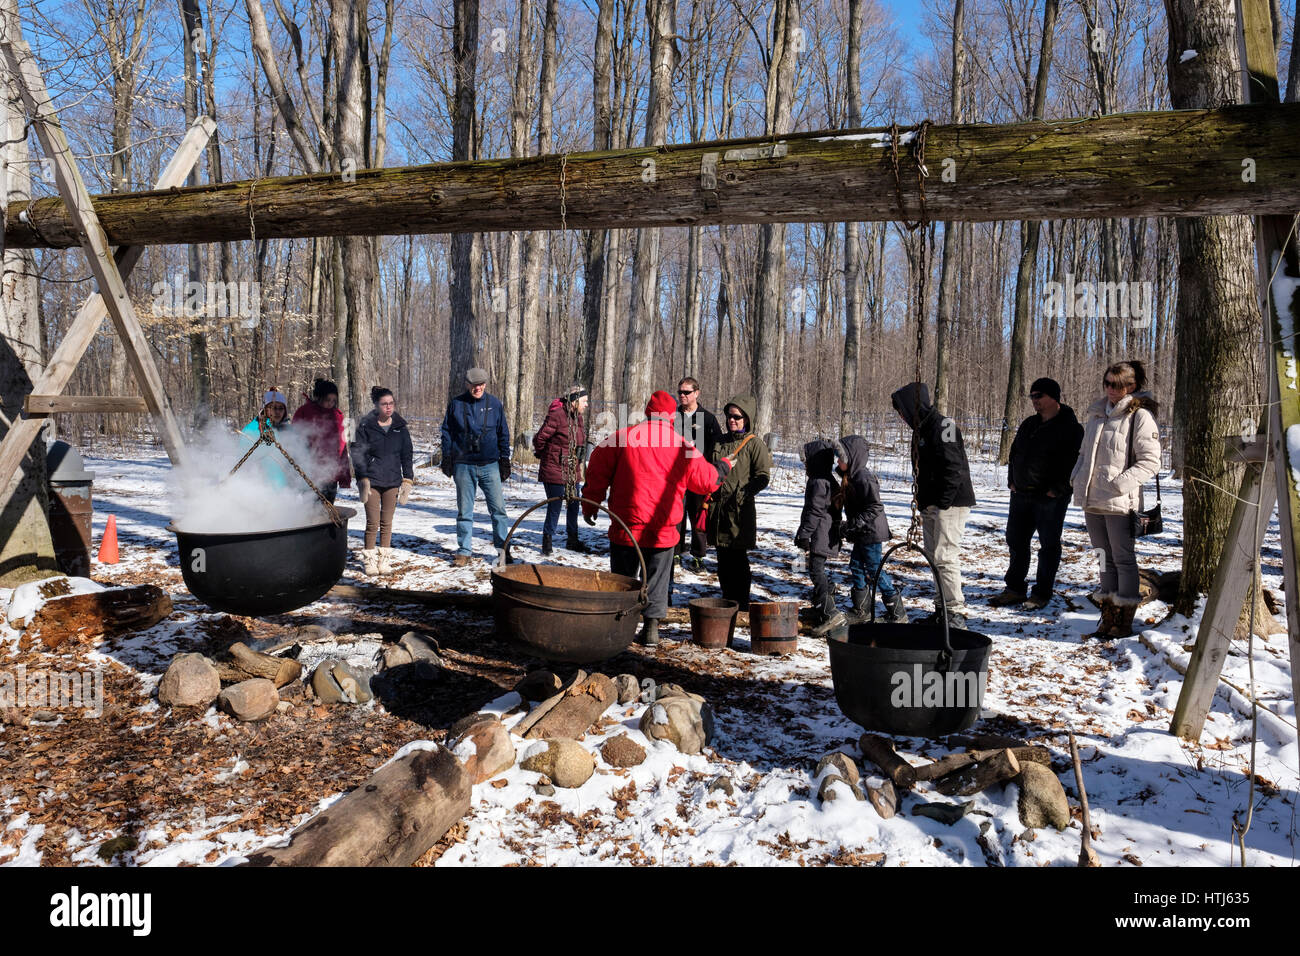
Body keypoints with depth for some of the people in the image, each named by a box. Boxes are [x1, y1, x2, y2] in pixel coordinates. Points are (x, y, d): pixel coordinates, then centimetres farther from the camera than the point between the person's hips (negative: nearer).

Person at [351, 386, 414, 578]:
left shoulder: (401, 427, 7)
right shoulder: (365, 426, -1)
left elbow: (406, 456, 12)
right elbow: (357, 454, -1)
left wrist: (407, 480, 4)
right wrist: (362, 480, -9)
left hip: (392, 481, 2)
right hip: (371, 481, -2)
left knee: (387, 523, 6)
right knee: (373, 523, -3)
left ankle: (384, 560, 16)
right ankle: (369, 560, 9)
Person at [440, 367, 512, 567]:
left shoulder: (494, 404, 4)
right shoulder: (456, 404, 3)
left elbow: (503, 434, 10)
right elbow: (447, 431, 8)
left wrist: (505, 459, 7)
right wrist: (447, 458, 2)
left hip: (490, 465, 0)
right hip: (463, 465, 0)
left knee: (498, 508, -2)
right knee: (464, 511, 7)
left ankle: (503, 549, 8)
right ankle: (464, 551, 17)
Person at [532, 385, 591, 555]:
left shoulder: (579, 417, 8)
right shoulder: (557, 415, -18)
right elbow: (540, 439, -11)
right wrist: (545, 456, 5)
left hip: (573, 471, 8)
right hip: (555, 470, -8)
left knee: (574, 505, 13)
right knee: (555, 506, -2)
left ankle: (573, 540, 26)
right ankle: (547, 540, 13)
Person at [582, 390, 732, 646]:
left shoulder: (623, 437, -4)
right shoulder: (684, 447, 0)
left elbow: (598, 469, -1)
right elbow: (706, 480, 11)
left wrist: (590, 503, 11)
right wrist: (724, 467, 32)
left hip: (626, 526, -1)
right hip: (663, 529, 1)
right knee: (657, 579, 14)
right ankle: (651, 627, 13)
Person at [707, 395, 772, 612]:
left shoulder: (754, 443, -3)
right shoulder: (720, 442, 15)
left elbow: (763, 476, -8)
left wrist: (742, 495, -17)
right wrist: (708, 496, 12)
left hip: (740, 510, -6)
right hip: (717, 507, 6)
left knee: (737, 557, -3)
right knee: (722, 556, 11)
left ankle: (741, 602, 7)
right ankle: (727, 599, 22)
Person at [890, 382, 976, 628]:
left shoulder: (943, 426, -15)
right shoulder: (920, 429, 15)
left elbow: (954, 469, -20)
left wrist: (940, 503, -19)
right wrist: (923, 503, 12)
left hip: (951, 505, -10)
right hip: (931, 506, 10)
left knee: (945, 557, -10)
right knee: (933, 558, 12)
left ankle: (956, 612, -3)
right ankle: (943, 608, 21)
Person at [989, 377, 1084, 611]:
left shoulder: (1070, 427, -9)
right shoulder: (1028, 424, 13)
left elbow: (1073, 462, -15)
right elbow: (1014, 453, 22)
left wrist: (1057, 490, -18)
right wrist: (1012, 481, 11)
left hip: (1050, 498, -7)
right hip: (1021, 495, 7)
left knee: (1049, 545, 3)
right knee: (1016, 540, 11)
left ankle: (1042, 594, 12)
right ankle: (1015, 590, 21)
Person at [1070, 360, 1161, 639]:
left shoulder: (1140, 416, -7)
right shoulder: (1097, 412, 14)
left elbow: (1149, 462, -11)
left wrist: (1120, 483, -21)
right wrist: (1077, 475, 8)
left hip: (1120, 501, -7)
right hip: (1092, 500, 7)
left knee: (1123, 559, 0)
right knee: (1106, 558, 14)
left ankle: (1125, 622, 9)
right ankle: (1109, 617, 23)